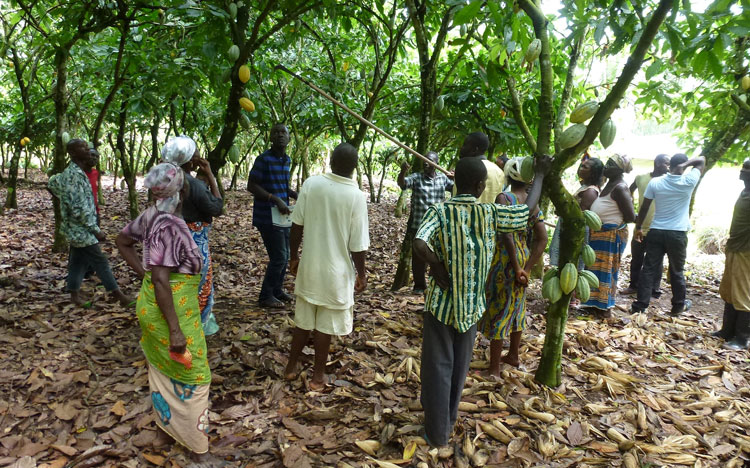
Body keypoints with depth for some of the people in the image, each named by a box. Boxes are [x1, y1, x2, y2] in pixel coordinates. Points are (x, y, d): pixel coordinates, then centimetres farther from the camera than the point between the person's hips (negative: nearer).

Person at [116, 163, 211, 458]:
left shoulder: (152, 215, 1)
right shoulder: (170, 225, -26)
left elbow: (122, 241, 17)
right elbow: (161, 281, -29)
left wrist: (143, 272, 11)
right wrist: (175, 330, -27)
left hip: (153, 302, 9)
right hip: (169, 308, -9)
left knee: (164, 367, 24)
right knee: (191, 373, 7)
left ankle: (166, 420, 43)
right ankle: (192, 437, 21)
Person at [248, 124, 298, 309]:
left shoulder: (286, 160, 10)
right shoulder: (264, 159, -14)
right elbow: (252, 186, -16)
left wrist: (297, 196, 3)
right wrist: (276, 200, -23)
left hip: (282, 215, 8)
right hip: (267, 216, -8)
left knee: (285, 255, 16)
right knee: (278, 257, -6)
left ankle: (277, 289, 33)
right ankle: (266, 296, 9)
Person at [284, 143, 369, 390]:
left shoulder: (311, 184, -8)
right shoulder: (356, 196, -16)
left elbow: (296, 226, -3)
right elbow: (358, 245, -13)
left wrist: (294, 256, 11)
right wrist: (361, 274, 1)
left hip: (309, 267, 3)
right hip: (336, 272, -3)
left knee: (303, 321, 19)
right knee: (325, 326, 11)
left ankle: (291, 367, 32)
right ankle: (318, 376, 23)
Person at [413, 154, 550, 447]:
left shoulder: (439, 212, -14)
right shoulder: (491, 214, -9)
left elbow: (420, 244, -32)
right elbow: (529, 208, 7)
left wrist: (437, 266, -15)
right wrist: (540, 175, 18)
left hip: (441, 302, -2)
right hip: (472, 305, 2)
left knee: (438, 367, 10)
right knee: (460, 366, 21)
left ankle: (437, 432, 20)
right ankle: (449, 419, 40)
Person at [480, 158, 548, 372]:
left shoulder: (503, 198, -14)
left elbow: (507, 235, -23)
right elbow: (542, 239, -2)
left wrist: (517, 269, -17)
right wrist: (527, 268, -4)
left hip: (504, 259, -7)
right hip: (523, 258, 7)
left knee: (498, 309, 2)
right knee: (516, 307, 22)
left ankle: (494, 369, 11)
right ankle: (513, 355, 40)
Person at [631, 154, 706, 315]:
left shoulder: (655, 182, -4)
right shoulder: (689, 182, -7)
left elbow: (644, 208, 1)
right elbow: (702, 160, 7)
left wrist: (638, 227, 11)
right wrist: (685, 165, -6)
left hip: (656, 232, 1)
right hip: (678, 234, -1)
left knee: (648, 269, 3)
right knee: (677, 271, 12)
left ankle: (640, 304, 3)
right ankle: (678, 305, 26)